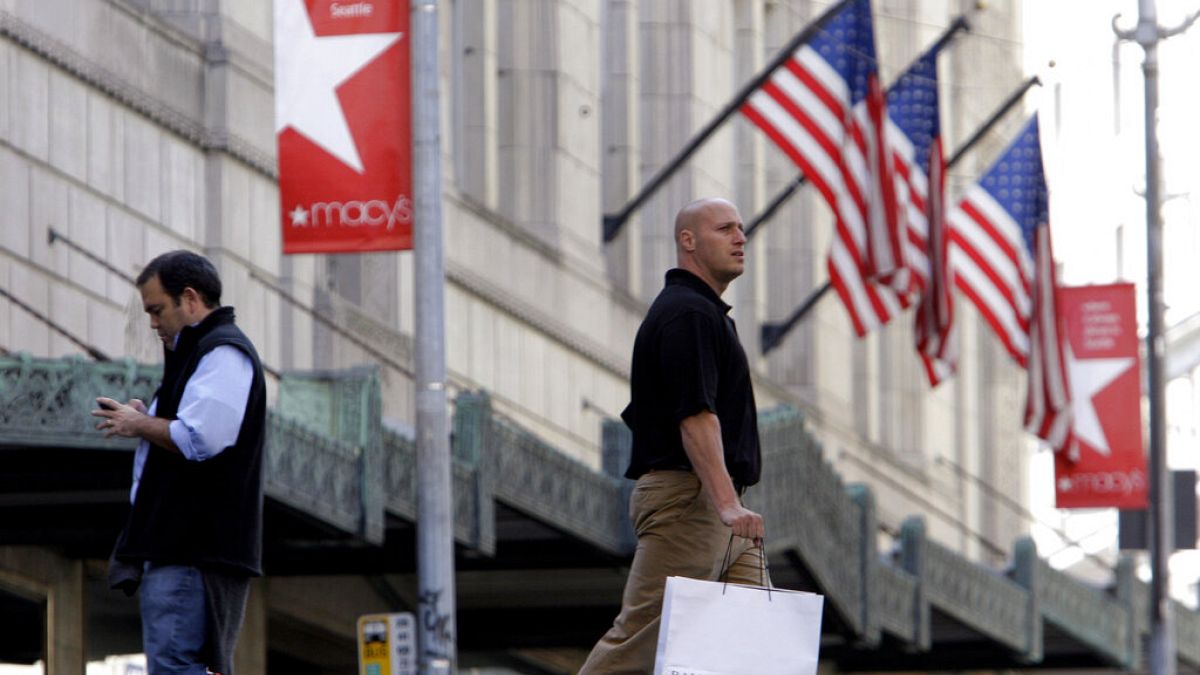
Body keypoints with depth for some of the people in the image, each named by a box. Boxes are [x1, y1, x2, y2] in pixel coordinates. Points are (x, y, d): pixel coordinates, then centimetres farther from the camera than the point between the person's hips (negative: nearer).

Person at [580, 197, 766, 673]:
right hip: (686, 496, -10)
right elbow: (694, 416, -23)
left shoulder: (706, 311, 22)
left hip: (716, 507, 10)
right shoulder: (688, 313, -12)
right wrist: (726, 502, -31)